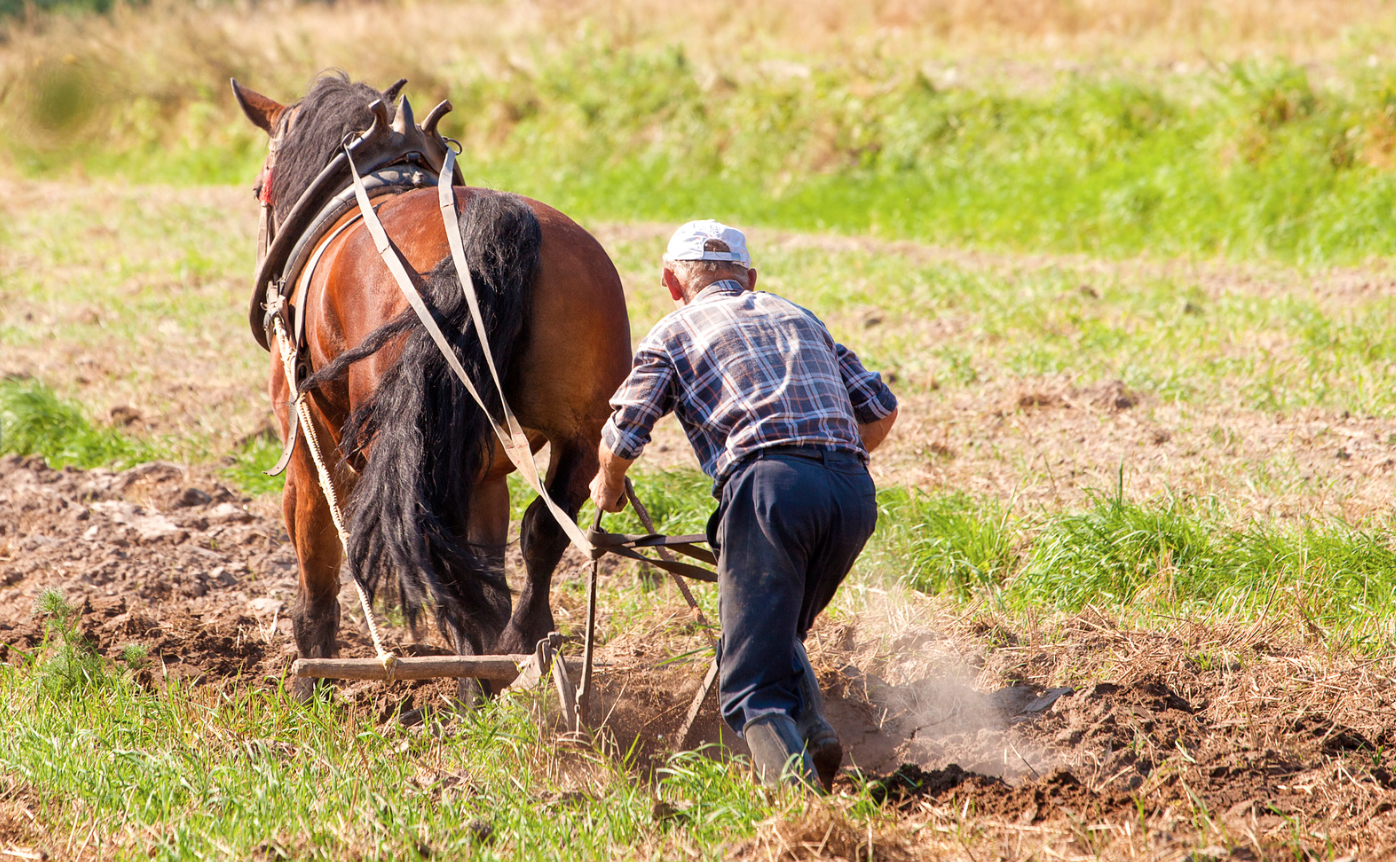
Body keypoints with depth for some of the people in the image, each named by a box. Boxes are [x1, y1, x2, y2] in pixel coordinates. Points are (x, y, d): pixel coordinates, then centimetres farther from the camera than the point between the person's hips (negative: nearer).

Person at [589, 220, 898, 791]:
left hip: (769, 484, -5)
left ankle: (789, 772, -26)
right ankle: (812, 727, 1)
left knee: (753, 675, -3)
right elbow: (881, 411, 27)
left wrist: (608, 488, 29)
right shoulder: (798, 317, 31)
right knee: (780, 634, 25)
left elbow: (622, 437, 7)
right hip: (854, 489, 5)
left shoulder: (673, 333, 17)